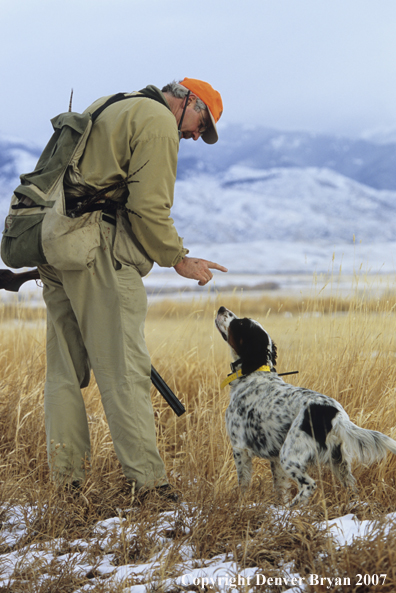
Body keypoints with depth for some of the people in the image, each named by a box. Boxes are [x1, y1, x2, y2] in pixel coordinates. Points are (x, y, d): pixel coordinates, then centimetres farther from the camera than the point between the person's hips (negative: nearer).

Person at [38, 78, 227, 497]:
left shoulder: (107, 109, 26)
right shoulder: (158, 121, -4)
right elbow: (148, 206, -13)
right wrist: (180, 259, -2)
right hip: (100, 251, -9)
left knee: (65, 370, 11)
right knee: (124, 370, -7)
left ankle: (66, 479, 14)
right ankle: (148, 483, -5)